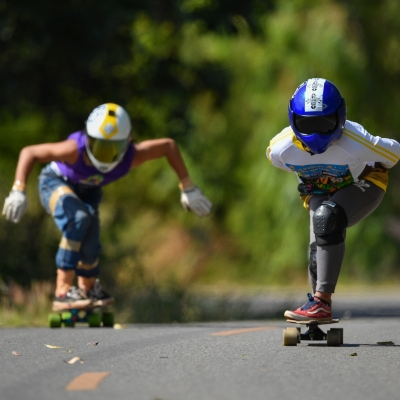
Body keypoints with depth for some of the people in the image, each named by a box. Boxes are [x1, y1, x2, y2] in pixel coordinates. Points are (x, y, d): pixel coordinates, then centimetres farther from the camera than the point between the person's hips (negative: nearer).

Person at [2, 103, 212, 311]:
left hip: (86, 191, 4)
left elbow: (169, 146, -14)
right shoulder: (76, 149, -41)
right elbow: (29, 152, -31)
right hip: (56, 183, -4)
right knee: (79, 219, -33)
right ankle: (62, 293, -25)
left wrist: (187, 188, -12)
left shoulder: (131, 156, -31)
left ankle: (88, 289, 27)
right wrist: (18, 192, -42)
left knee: (89, 249, -10)